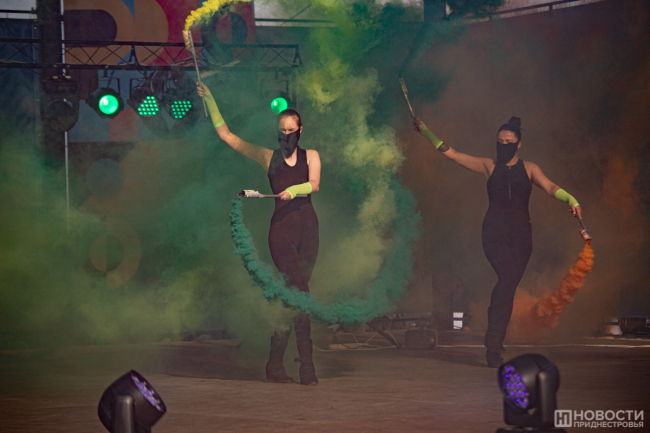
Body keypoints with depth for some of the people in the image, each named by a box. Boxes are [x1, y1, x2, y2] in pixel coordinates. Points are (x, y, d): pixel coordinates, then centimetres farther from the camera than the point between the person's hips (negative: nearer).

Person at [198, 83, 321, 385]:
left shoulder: (310, 156, 15)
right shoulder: (268, 157, 13)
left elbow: (314, 184, -4)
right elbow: (226, 135, 15)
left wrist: (293, 190, -24)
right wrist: (210, 100, 14)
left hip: (307, 226, 2)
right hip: (281, 227, -2)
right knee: (299, 291, -14)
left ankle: (275, 364, 9)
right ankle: (306, 365, -14)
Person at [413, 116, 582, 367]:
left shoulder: (528, 168, 12)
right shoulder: (489, 166, 10)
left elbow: (549, 187, -4)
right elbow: (450, 153, 9)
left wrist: (571, 200, -23)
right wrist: (425, 131, 6)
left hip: (520, 235, 2)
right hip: (494, 232, -2)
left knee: (508, 285, -2)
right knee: (508, 277, -23)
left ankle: (494, 344, 7)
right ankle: (494, 342, -19)